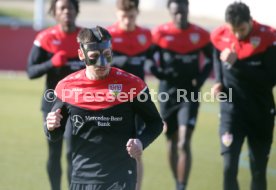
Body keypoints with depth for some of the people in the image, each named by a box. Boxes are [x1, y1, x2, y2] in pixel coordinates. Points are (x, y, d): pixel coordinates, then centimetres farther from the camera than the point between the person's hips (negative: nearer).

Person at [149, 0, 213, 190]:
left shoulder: (201, 35, -3)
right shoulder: (160, 34, -4)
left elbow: (210, 59, 11)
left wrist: (200, 79, -4)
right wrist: (159, 72, -16)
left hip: (189, 94, -2)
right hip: (168, 93, 2)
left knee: (184, 143, -14)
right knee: (172, 142, 12)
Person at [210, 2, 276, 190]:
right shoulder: (220, 36, -5)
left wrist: (237, 64, -25)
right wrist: (219, 82, 1)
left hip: (261, 112, -1)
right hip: (232, 110, 1)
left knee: (259, 170, 9)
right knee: (229, 167, -11)